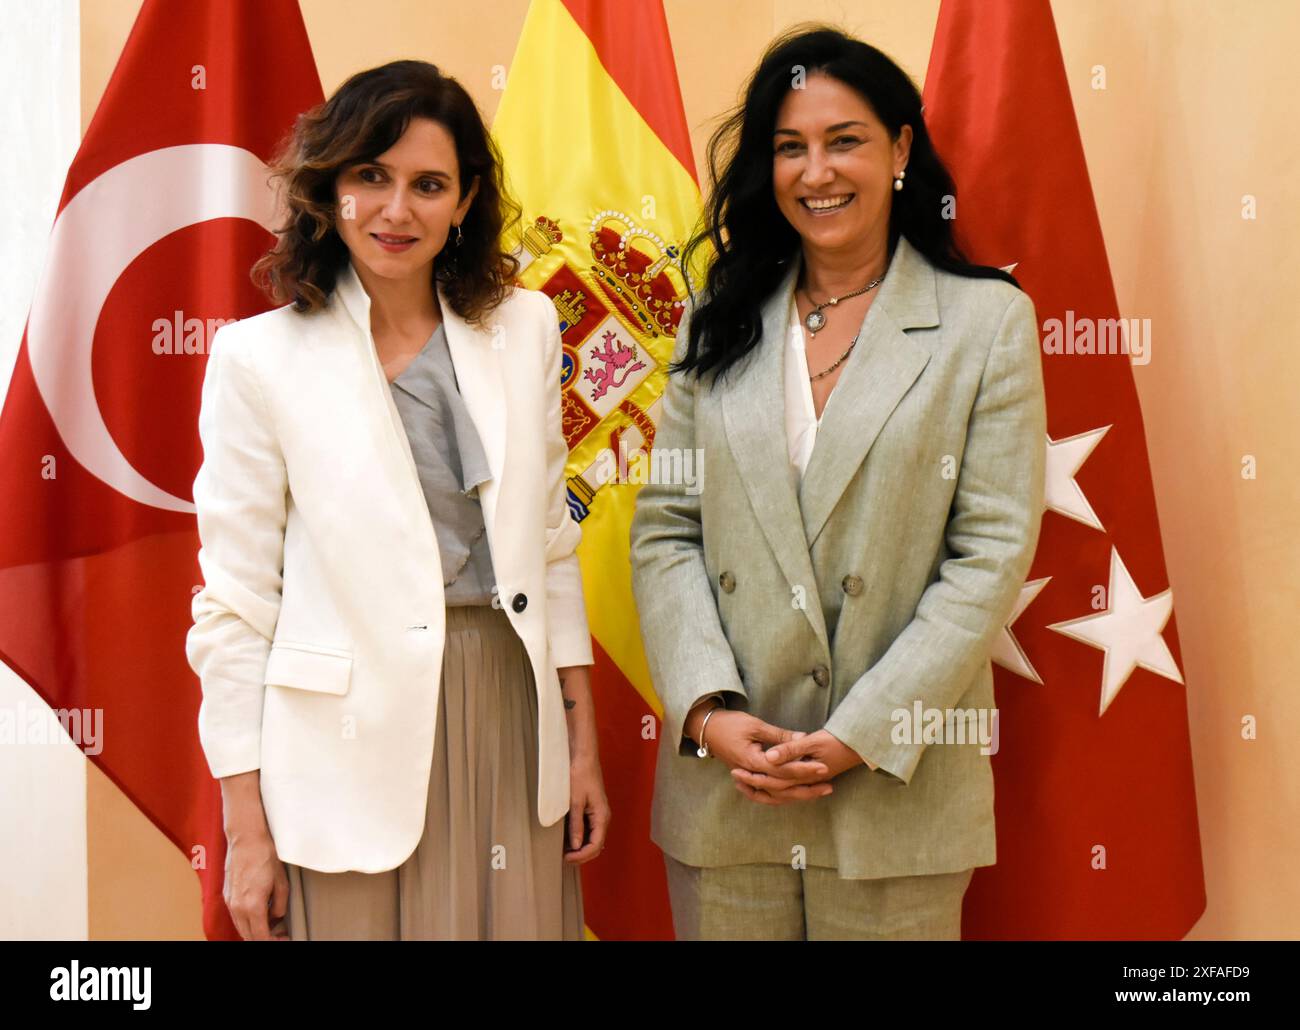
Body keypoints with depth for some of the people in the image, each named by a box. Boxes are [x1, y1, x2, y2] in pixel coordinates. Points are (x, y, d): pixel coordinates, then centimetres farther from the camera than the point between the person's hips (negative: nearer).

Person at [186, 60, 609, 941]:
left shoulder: (524, 329, 5)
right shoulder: (260, 358, -5)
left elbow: (551, 544, 11)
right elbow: (236, 603, -3)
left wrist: (583, 739, 9)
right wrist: (247, 834, -4)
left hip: (510, 722, 3)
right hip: (353, 749, -3)